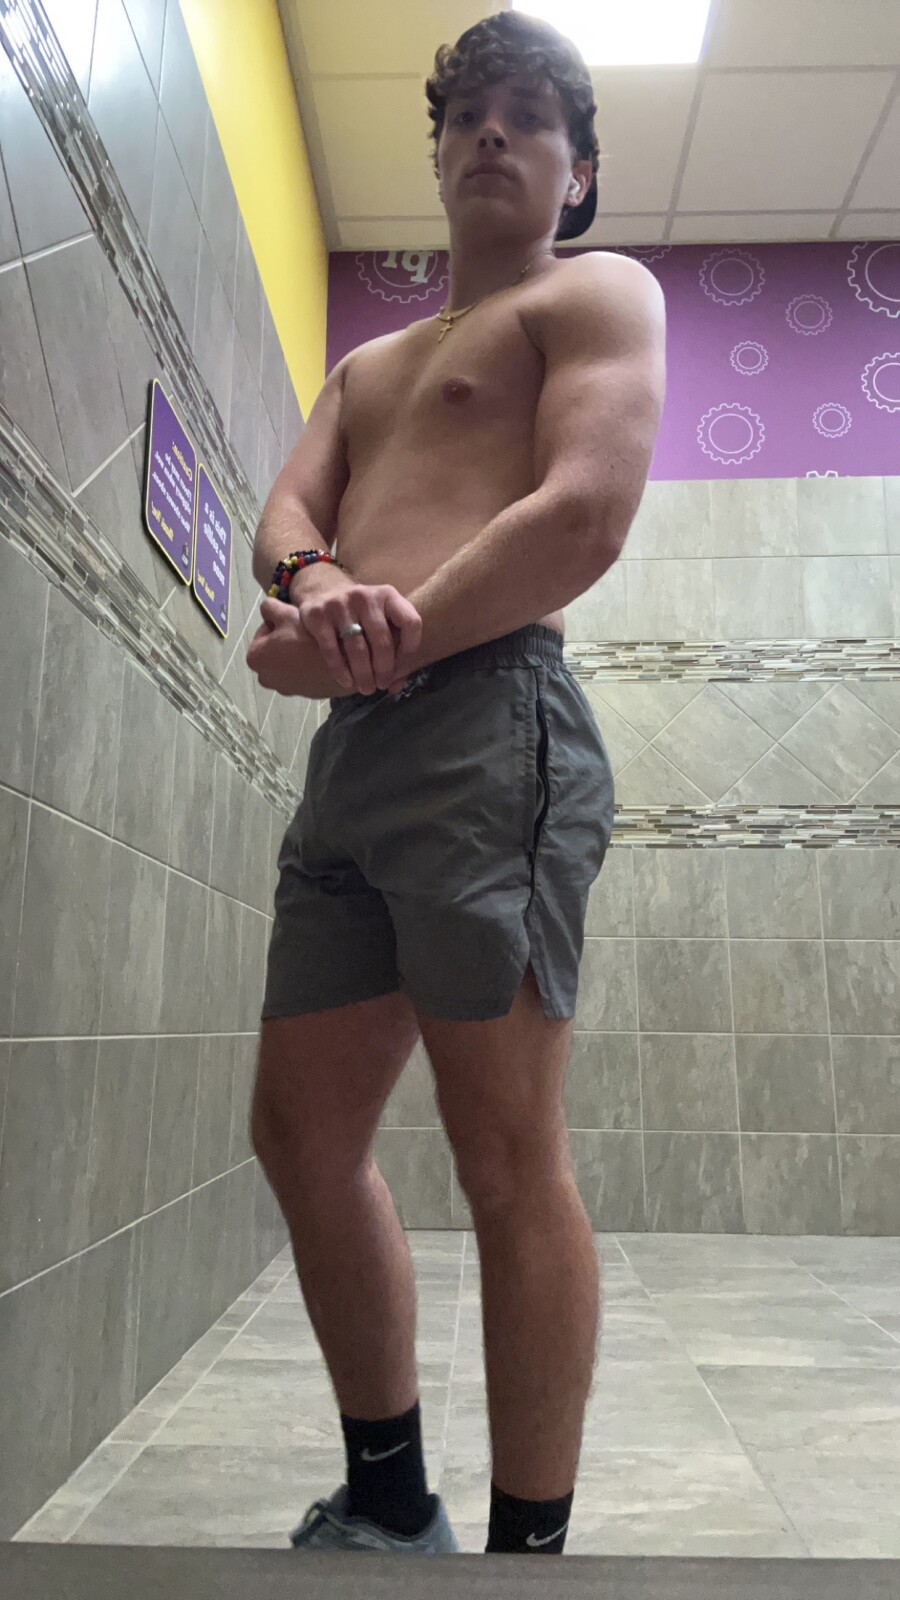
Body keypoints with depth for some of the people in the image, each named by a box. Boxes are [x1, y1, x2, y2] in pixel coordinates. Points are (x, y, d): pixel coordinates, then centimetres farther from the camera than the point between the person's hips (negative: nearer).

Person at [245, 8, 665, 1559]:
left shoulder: (597, 292, 12)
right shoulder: (364, 366, 32)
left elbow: (584, 517, -7)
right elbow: (284, 512, 14)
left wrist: (365, 650, -8)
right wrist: (320, 583, -10)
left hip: (487, 731, -7)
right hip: (346, 758, 8)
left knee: (509, 1163, -6)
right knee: (302, 1134, 9)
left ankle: (529, 1545, 12)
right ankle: (387, 1503, 27)